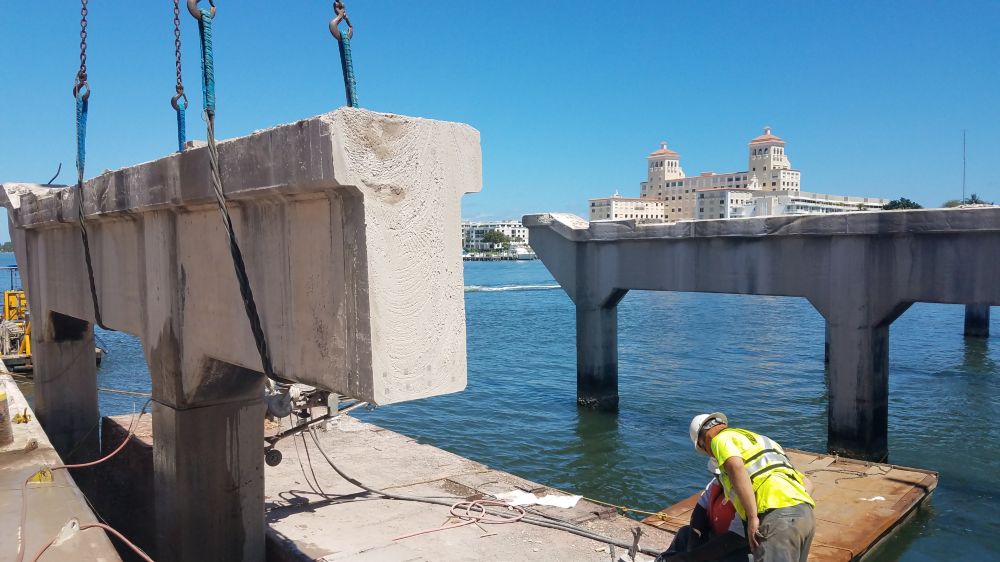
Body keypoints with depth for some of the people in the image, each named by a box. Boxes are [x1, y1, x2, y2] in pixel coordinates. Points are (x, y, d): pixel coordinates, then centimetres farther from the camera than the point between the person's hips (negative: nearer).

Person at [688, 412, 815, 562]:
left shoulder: (721, 439, 9)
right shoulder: (760, 440, 34)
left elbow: (737, 469, -14)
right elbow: (804, 480, 31)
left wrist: (753, 518, -16)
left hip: (777, 517, -9)